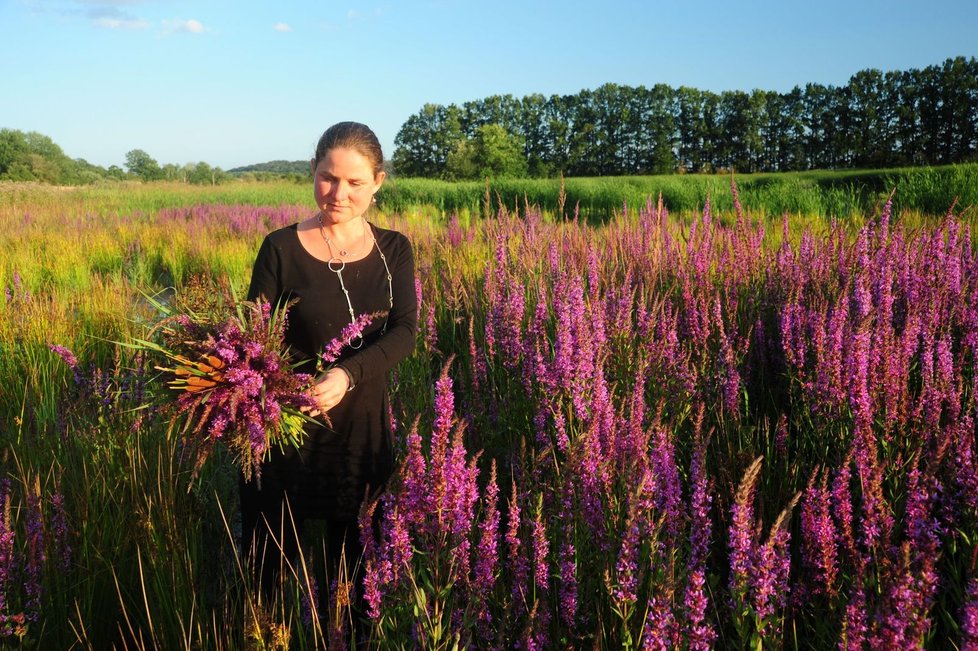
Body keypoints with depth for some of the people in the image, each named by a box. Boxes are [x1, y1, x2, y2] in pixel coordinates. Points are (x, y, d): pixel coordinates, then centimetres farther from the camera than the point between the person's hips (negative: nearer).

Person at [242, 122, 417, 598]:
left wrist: (349, 373, -27)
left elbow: (406, 331, -10)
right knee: (270, 558, 9)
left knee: (352, 557, 17)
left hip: (362, 426, 2)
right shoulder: (282, 248, -6)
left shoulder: (394, 250, 1)